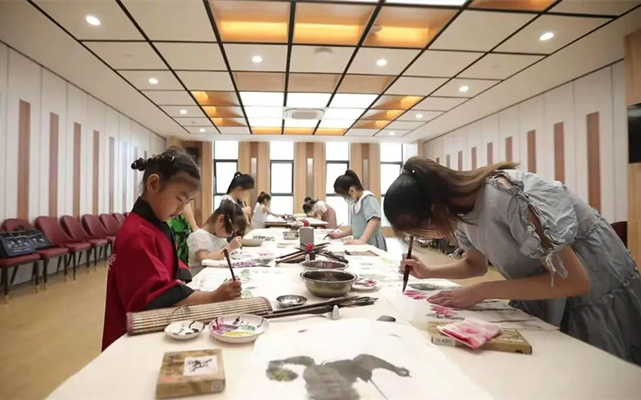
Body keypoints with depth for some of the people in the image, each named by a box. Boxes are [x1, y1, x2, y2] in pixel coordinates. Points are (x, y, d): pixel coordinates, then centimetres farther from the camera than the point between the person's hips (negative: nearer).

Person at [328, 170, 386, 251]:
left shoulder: (368, 198, -11)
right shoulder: (354, 202, 15)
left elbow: (374, 221, -25)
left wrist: (361, 240, -35)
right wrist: (339, 235, 14)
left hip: (372, 245, -7)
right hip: (362, 245, 7)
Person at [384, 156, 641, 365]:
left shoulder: (505, 196, -37)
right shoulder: (460, 208, -10)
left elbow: (574, 280, -32)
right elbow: (477, 265, 8)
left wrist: (480, 292, -30)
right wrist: (429, 272, -8)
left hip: (596, 293, -6)